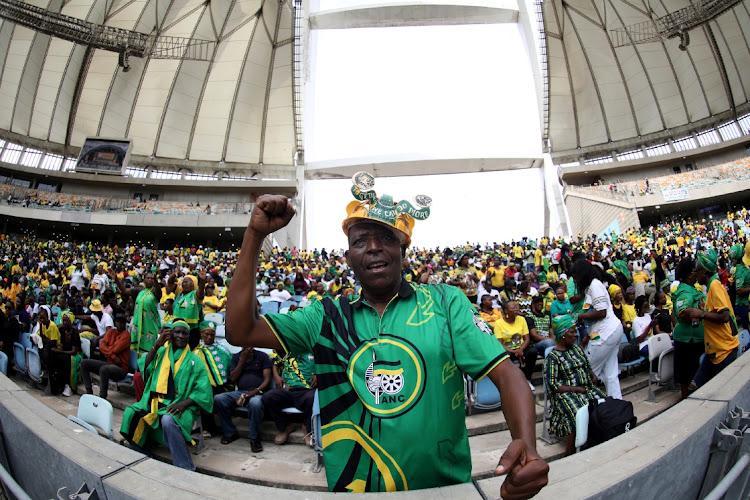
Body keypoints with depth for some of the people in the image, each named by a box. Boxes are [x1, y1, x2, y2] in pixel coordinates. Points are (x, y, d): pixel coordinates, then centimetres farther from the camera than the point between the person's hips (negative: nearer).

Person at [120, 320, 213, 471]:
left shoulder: (193, 361, 2)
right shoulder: (161, 352, 13)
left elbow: (204, 391, -4)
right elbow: (145, 368, -3)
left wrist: (184, 403, -19)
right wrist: (156, 346, -10)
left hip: (179, 405, -5)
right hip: (155, 401, 5)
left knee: (167, 421, -34)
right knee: (130, 413, -16)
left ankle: (185, 468, -25)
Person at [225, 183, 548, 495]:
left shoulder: (446, 302, -6)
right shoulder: (327, 316, -1)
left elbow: (505, 373, -11)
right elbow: (240, 332, -6)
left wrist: (526, 444, -31)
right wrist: (255, 235, -11)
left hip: (446, 488, 0)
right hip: (355, 487, 1)